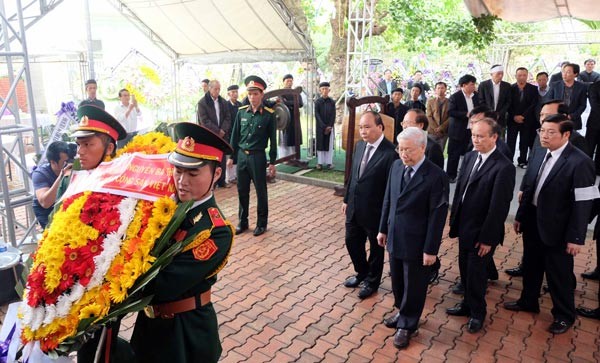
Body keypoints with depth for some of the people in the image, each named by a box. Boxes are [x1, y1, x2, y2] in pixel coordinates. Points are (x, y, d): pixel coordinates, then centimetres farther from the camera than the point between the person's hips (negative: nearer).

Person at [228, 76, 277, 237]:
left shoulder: (269, 114, -7)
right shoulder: (241, 112, 2)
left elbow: (273, 139, -4)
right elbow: (235, 135, 9)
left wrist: (272, 162, -4)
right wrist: (231, 156, 9)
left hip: (258, 157, -3)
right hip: (242, 155, 4)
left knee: (260, 191, 7)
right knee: (242, 190, 11)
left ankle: (262, 223, 21)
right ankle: (243, 221, 26)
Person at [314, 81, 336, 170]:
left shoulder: (332, 102, 3)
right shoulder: (317, 102, -1)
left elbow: (333, 115, 0)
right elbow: (317, 115, -6)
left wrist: (329, 126, -11)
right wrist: (324, 127, -13)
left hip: (330, 127, 1)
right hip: (320, 127, -1)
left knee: (329, 144, 3)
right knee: (320, 144, 2)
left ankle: (329, 162, 8)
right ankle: (320, 162, 6)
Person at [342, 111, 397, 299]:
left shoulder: (390, 153, -23)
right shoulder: (360, 145, 1)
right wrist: (346, 199, 13)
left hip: (374, 212, -7)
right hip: (354, 208, 7)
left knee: (376, 247, 15)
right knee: (352, 242, 20)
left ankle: (372, 281, 38)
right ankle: (362, 273, 46)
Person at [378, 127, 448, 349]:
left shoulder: (436, 176, -19)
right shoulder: (396, 166, -1)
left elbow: (437, 216, -16)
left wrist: (431, 249, -15)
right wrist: (383, 229, 11)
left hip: (416, 243, -5)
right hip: (395, 238, 6)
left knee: (413, 286, 13)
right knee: (397, 281, 22)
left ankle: (407, 325, 33)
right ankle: (403, 312, 46)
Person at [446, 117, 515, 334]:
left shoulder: (504, 167, -19)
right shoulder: (470, 157, 3)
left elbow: (498, 207, -18)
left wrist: (487, 238, -15)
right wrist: (454, 220, 7)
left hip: (481, 233, -6)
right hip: (464, 227, 6)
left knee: (476, 274, 8)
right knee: (465, 271, 20)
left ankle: (477, 313, 31)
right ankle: (468, 304, 41)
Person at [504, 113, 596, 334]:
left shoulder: (580, 162, -19)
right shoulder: (538, 154, 1)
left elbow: (583, 203, -17)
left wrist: (576, 237, -16)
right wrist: (520, 216, 12)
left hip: (557, 229, -6)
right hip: (533, 222, 6)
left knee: (559, 274, 11)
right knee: (531, 266, 22)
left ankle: (564, 315, 32)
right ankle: (528, 301, 44)